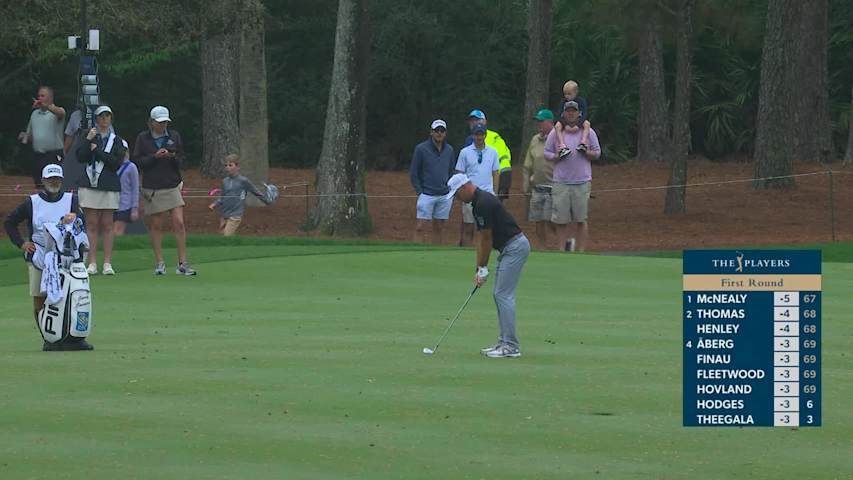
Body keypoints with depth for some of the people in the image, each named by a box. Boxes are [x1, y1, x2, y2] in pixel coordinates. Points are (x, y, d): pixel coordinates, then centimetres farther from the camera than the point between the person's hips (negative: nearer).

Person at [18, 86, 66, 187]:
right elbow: (30, 135, 24)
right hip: (37, 156, 6)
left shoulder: (57, 111, -3)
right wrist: (25, 137, -1)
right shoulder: (35, 113, 16)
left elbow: (60, 113, -31)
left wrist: (46, 106, -49)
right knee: (38, 186, 9)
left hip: (54, 156, -6)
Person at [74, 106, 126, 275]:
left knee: (107, 225, 0)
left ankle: (108, 264, 1)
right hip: (89, 185, 0)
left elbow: (117, 163, -6)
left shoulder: (117, 140, 7)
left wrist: (97, 150, -7)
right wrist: (88, 140, -11)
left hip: (109, 186, 0)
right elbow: (80, 157, -2)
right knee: (92, 224, -1)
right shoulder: (89, 136, 10)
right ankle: (92, 264, 0)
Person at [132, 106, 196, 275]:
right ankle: (160, 263, 11)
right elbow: (136, 161, -4)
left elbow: (181, 161, 9)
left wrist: (173, 157, -13)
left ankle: (182, 263, -6)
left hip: (172, 186, 1)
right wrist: (155, 156, -16)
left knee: (179, 223, -9)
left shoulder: (174, 136, 7)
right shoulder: (143, 138, 1)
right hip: (152, 188, -1)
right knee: (156, 226, 3)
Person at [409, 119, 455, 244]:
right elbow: (413, 173, 0)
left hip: (445, 196, 4)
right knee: (420, 228, -8)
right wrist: (419, 192, -6)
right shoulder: (421, 148, -4)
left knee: (439, 228, 8)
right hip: (426, 195, -4)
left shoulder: (449, 150, 8)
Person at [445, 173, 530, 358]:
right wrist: (478, 269, 12)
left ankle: (511, 346, -10)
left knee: (504, 295, -10)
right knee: (500, 295, 12)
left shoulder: (483, 203, -19)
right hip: (509, 248, 10)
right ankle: (505, 342, 15)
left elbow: (487, 240, -14)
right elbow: (482, 239, 15)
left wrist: (483, 269, -5)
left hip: (515, 247, -10)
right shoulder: (479, 201, 13)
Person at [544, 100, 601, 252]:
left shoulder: (588, 132, 8)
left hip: (582, 183, -1)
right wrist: (557, 157, -10)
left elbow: (597, 152, 10)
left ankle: (581, 251, 4)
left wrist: (586, 153, -11)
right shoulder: (555, 133, 8)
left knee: (581, 220, -1)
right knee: (561, 221, 0)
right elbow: (546, 153, 11)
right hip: (560, 183, 1)